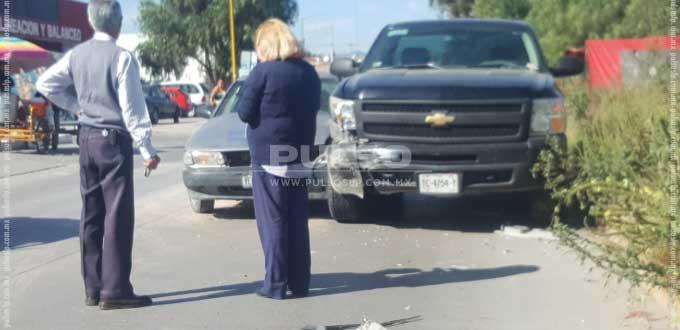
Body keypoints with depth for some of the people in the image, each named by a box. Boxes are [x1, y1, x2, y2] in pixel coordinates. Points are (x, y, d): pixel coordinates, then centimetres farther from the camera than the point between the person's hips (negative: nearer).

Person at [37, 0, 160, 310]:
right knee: (118, 216, -3)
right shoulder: (121, 57, -14)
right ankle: (114, 290, -2)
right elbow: (132, 107, -15)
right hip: (114, 140, -7)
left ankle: (93, 287, 18)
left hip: (87, 139, 7)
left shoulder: (77, 54, 5)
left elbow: (45, 83, 11)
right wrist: (147, 149, -11)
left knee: (92, 214, 11)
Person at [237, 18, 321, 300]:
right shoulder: (309, 73, 8)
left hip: (268, 156, -6)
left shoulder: (263, 72, -11)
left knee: (272, 223, 0)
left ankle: (275, 284, 2)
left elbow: (245, 113, -8)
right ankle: (300, 283, 14)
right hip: (299, 157, 6)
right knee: (297, 221, 10)